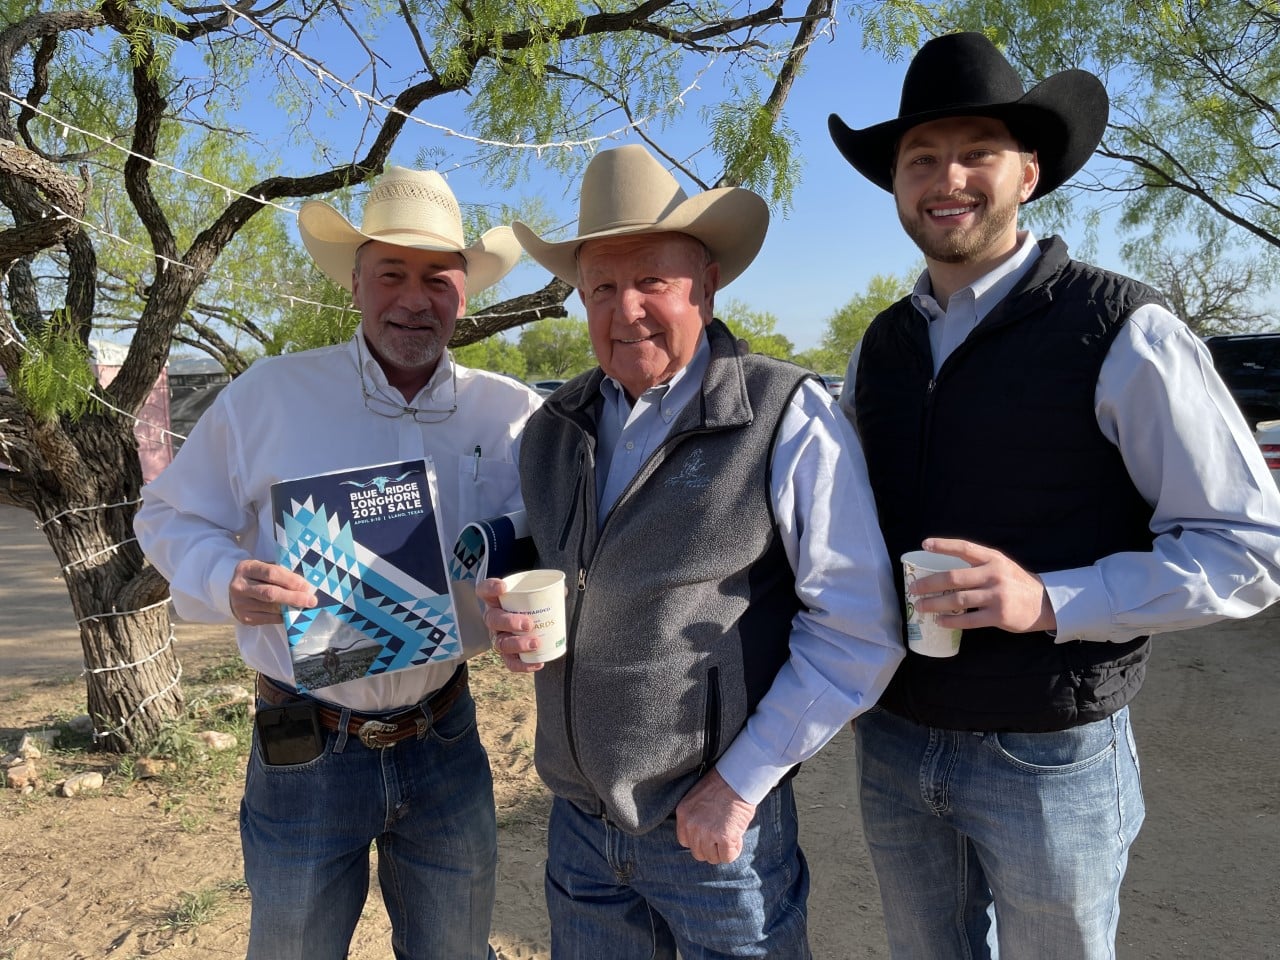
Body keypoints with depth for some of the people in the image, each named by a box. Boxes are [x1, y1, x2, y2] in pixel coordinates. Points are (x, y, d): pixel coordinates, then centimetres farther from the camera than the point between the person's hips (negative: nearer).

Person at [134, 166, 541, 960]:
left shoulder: (511, 413, -5)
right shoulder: (269, 394, -8)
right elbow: (171, 516, 0)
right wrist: (227, 581, -21)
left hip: (446, 742, 2)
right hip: (307, 753, -1)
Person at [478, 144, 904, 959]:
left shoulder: (789, 420, -14)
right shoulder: (556, 427, 3)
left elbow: (857, 632, -13)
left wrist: (738, 784, -13)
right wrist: (512, 619, -6)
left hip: (718, 827, -4)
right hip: (578, 816, 5)